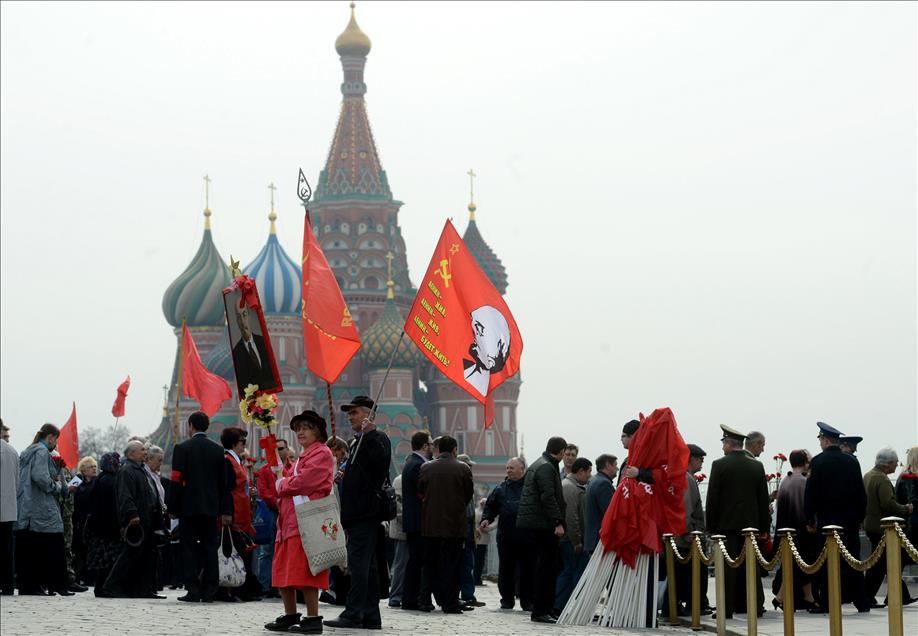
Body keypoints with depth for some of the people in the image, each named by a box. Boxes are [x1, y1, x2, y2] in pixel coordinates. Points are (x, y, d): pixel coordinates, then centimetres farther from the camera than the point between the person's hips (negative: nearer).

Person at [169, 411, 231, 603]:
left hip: (188, 507, -3)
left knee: (190, 548, 0)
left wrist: (173, 507, -3)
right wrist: (225, 511, 9)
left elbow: (176, 480, -8)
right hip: (211, 507, 3)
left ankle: (193, 590, -5)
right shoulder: (218, 450, 6)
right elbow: (223, 483, 7)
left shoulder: (182, 448, -6)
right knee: (210, 548, 6)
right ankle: (209, 591, 5)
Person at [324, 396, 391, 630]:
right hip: (357, 514, 10)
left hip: (367, 513, -10)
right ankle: (370, 616, 12)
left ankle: (353, 614, -13)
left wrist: (369, 434, -33)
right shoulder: (356, 442, 23)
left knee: (359, 564, -12)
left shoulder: (378, 439, -6)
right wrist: (343, 476, 17)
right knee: (367, 566, 10)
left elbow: (380, 460, -28)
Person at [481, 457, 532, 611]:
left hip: (526, 536, -3)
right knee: (505, 569, 7)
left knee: (527, 569, 3)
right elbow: (490, 507, 14)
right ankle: (507, 599, 17)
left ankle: (527, 601, 11)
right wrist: (486, 519, -4)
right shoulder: (501, 489, 11)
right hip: (505, 537, 3)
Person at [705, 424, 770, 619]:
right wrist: (764, 527, 12)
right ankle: (754, 606, 9)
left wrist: (711, 526, 0)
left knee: (728, 567, -3)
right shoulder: (757, 466, 5)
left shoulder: (720, 465, -7)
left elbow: (712, 498, -6)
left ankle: (726, 608, -4)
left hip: (726, 523, -3)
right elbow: (763, 499, 7)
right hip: (750, 523, 4)